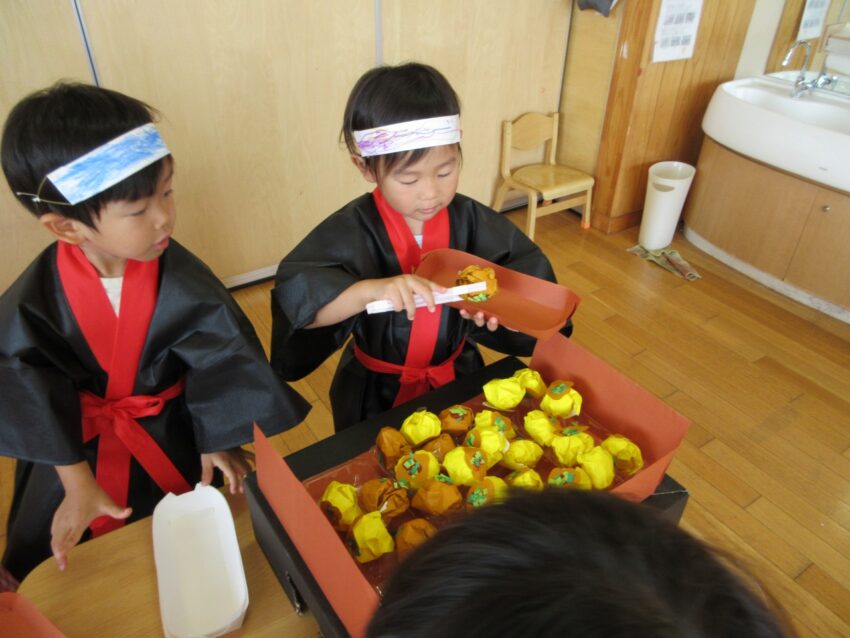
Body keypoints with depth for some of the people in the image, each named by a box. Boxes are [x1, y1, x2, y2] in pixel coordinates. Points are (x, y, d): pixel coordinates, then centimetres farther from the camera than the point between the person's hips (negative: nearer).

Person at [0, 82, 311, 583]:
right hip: (83, 447, 1)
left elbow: (222, 359, -16)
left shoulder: (183, 281, -27)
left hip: (173, 435, -1)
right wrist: (79, 486, -9)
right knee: (56, 566, 21)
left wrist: (216, 445, -9)